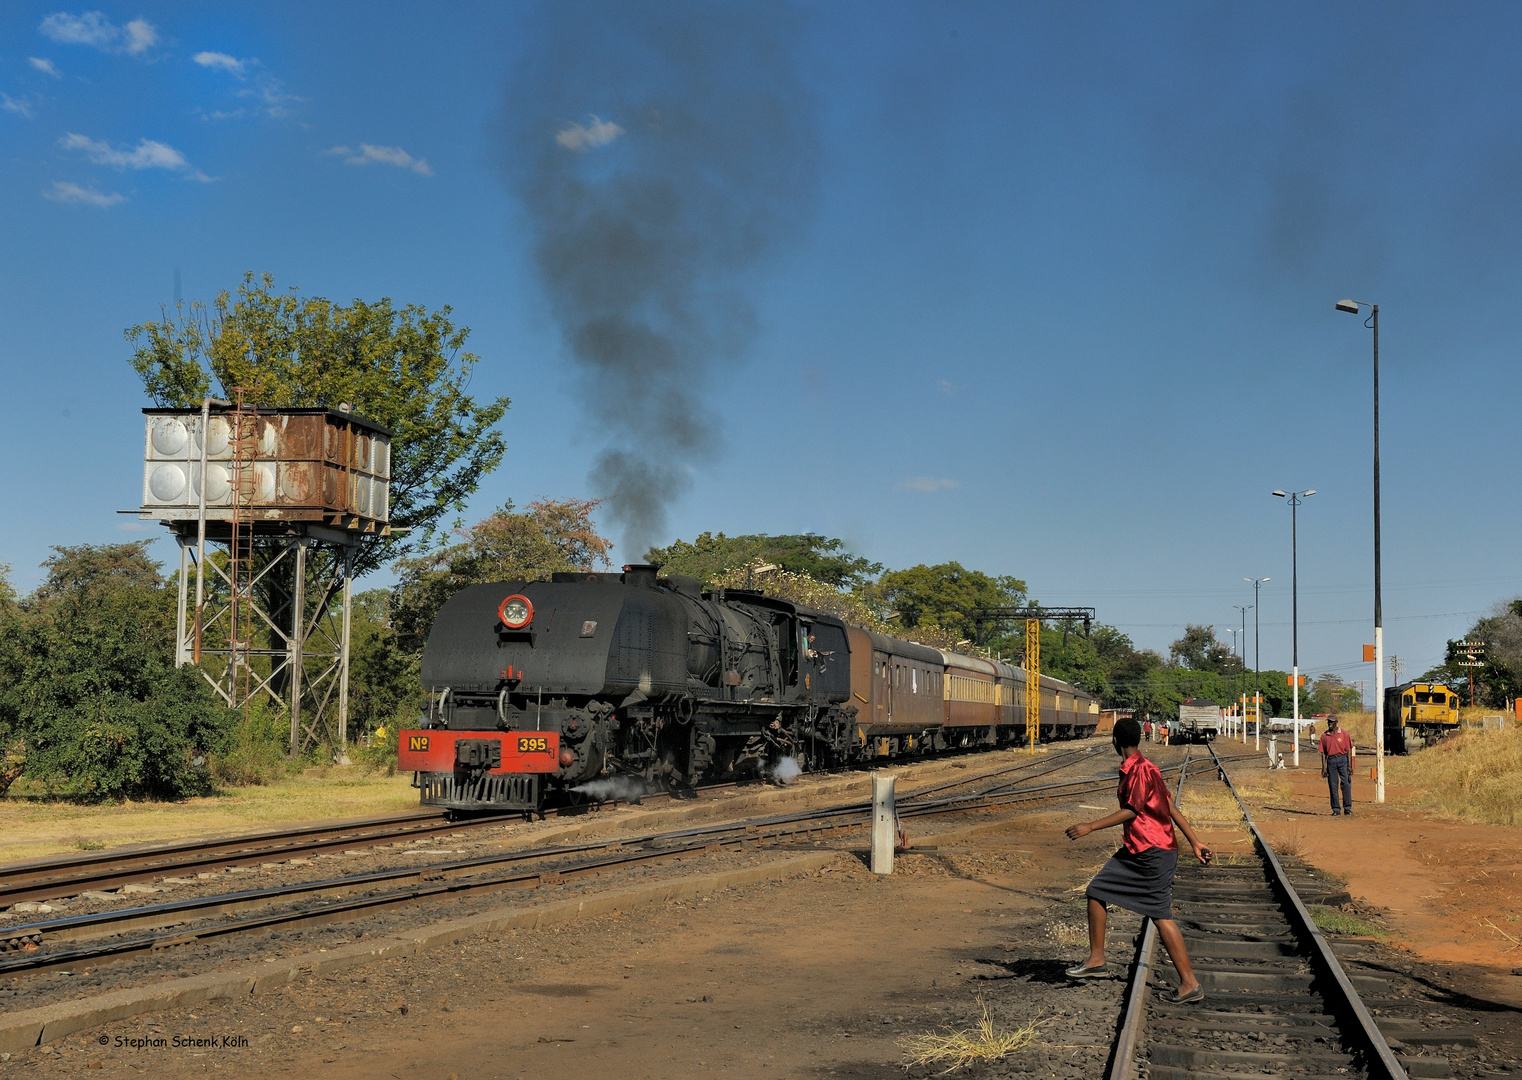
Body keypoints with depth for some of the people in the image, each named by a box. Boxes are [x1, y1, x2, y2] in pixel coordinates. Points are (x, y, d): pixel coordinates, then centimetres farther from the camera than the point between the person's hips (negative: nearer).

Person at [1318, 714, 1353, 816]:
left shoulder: (1344, 734, 1)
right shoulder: (1325, 736, 7)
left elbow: (1348, 750, 1)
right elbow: (1323, 753, 8)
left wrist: (1349, 766, -5)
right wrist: (1324, 767, 1)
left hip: (1343, 759, -2)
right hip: (1331, 761, 2)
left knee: (1346, 784, -6)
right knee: (1333, 786, 3)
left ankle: (1347, 808, 0)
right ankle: (1336, 809, 9)